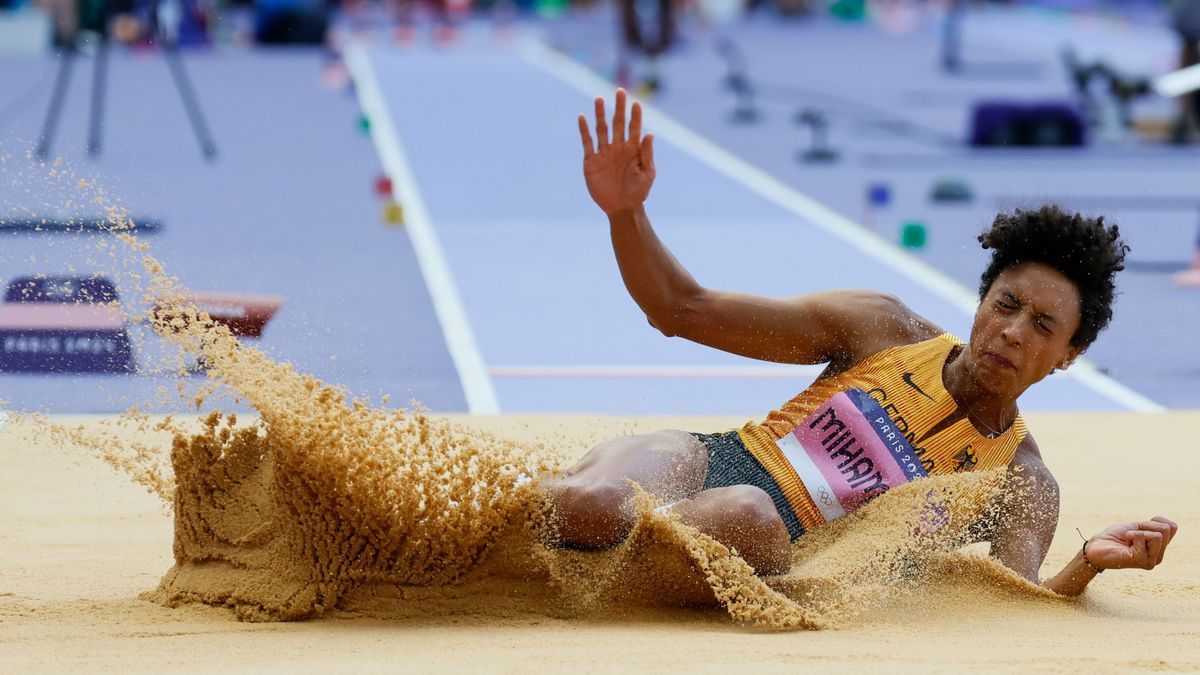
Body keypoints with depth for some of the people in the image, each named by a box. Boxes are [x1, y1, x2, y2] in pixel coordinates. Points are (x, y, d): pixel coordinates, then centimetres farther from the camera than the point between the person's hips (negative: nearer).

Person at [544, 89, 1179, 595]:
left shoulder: (1023, 487, 9)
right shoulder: (883, 329, 10)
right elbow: (684, 310, 10)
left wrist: (1087, 563, -31)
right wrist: (626, 213, -7)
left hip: (782, 557, 0)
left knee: (746, 517, -40)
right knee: (586, 499, -39)